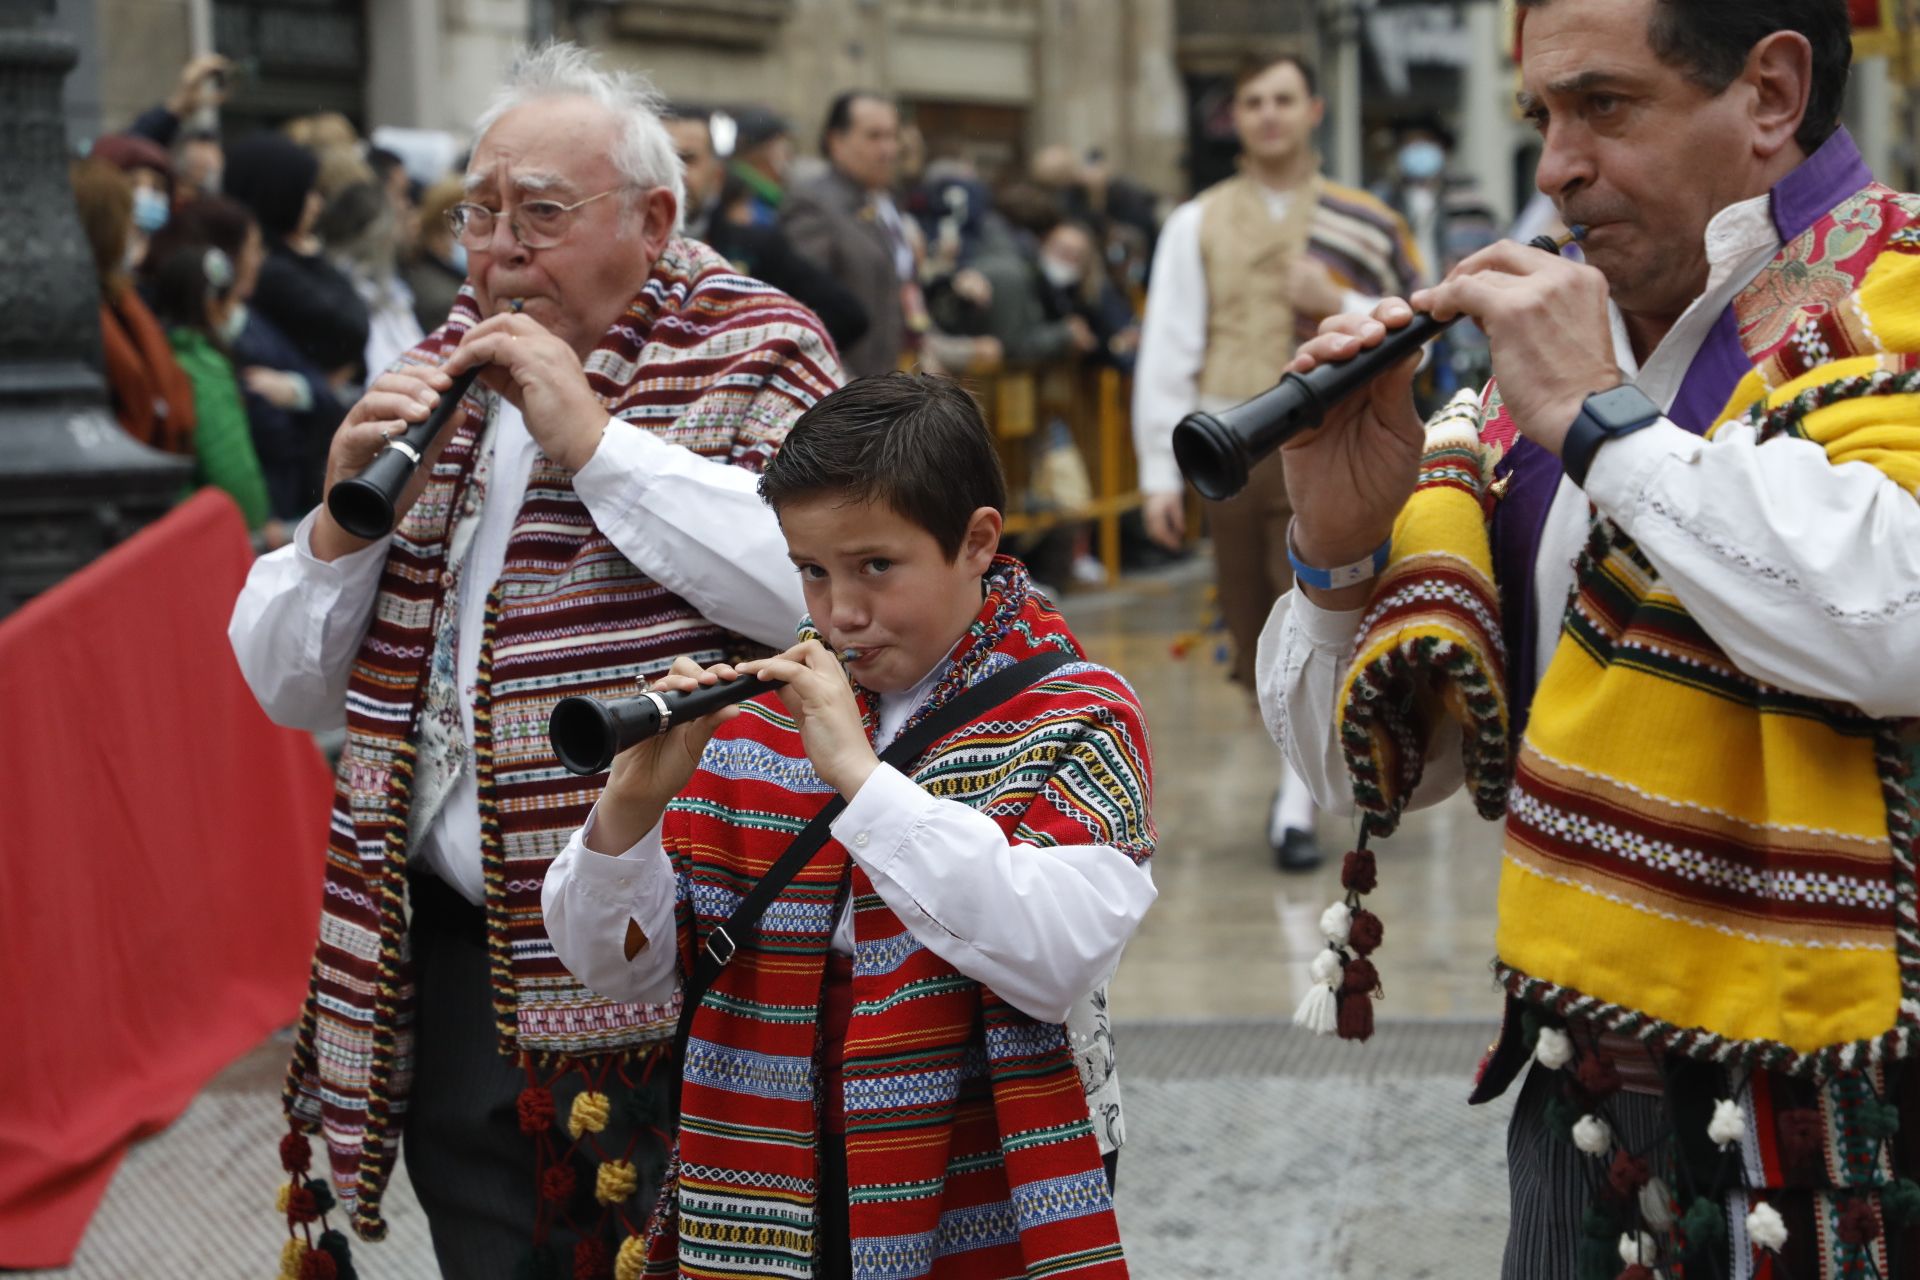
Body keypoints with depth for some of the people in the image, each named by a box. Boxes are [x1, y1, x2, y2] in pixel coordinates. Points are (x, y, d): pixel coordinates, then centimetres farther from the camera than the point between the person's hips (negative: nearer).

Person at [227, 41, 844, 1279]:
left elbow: (828, 587, -21)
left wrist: (595, 440, -17)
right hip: (449, 962, 6)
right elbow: (290, 685, 16)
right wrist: (345, 510, -3)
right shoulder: (439, 383, 17)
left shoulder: (750, 353, 0)